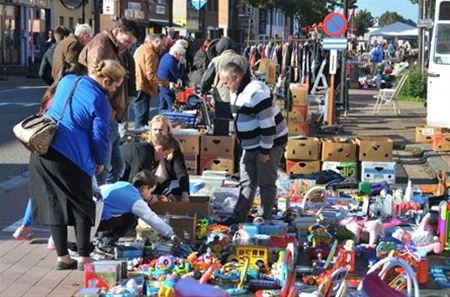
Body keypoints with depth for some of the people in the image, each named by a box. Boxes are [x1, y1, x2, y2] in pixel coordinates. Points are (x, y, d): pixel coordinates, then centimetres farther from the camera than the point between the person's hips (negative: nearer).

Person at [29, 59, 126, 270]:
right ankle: (84, 257, 10)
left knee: (54, 204, 12)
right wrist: (100, 162, 10)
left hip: (42, 151, 6)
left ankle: (62, 257, 16)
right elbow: (99, 137, -7)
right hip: (71, 158, -6)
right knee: (82, 206, 11)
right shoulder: (99, 101, -11)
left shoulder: (67, 80, 9)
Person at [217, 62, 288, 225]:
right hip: (251, 145, 10)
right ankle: (239, 215, 19)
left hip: (270, 143, -10)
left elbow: (268, 123, -26)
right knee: (247, 181, 13)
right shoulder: (239, 92, 7)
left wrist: (265, 150, -22)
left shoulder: (256, 92, -25)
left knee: (266, 182, 1)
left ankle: (266, 218, 12)